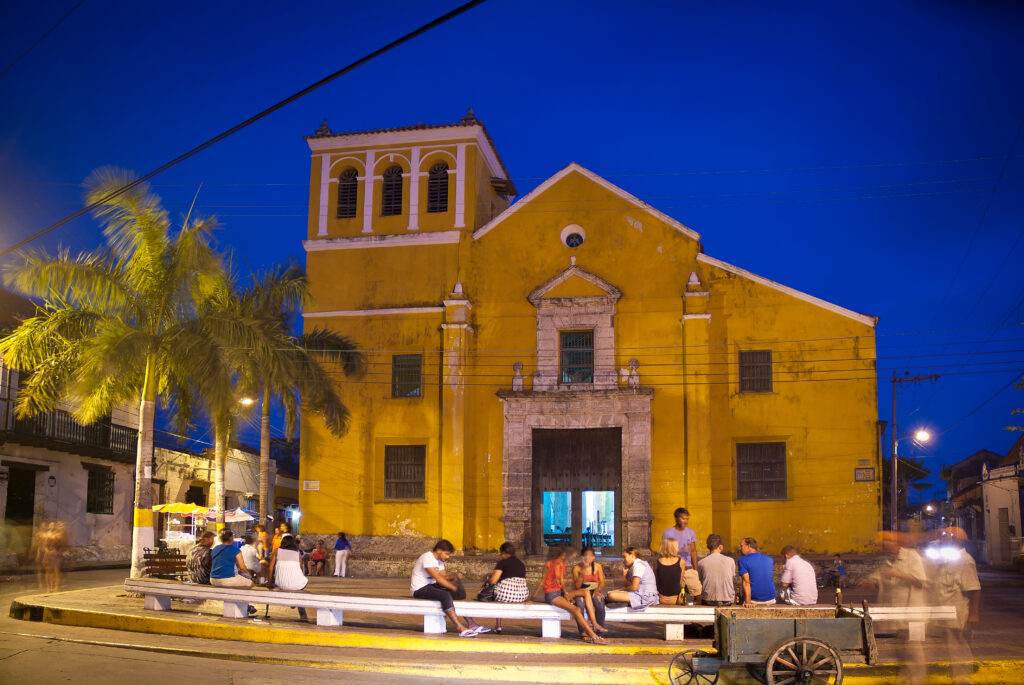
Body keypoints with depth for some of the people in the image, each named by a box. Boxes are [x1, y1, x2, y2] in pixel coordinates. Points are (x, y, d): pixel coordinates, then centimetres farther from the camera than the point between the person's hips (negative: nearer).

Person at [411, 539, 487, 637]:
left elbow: (443, 576, 5)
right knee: (446, 595, -33)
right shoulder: (427, 558, -18)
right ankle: (460, 628, -36)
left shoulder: (439, 560, 14)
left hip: (431, 586, 9)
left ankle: (471, 624, -8)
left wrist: (454, 576, -15)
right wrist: (455, 588, -22)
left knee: (459, 595, -5)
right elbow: (437, 578, -23)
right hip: (420, 589, -9)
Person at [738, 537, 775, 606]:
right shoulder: (769, 559, 8)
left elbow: (746, 583, -15)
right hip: (771, 600, 5)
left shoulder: (743, 560, -8)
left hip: (755, 601, -5)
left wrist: (748, 602, -16)